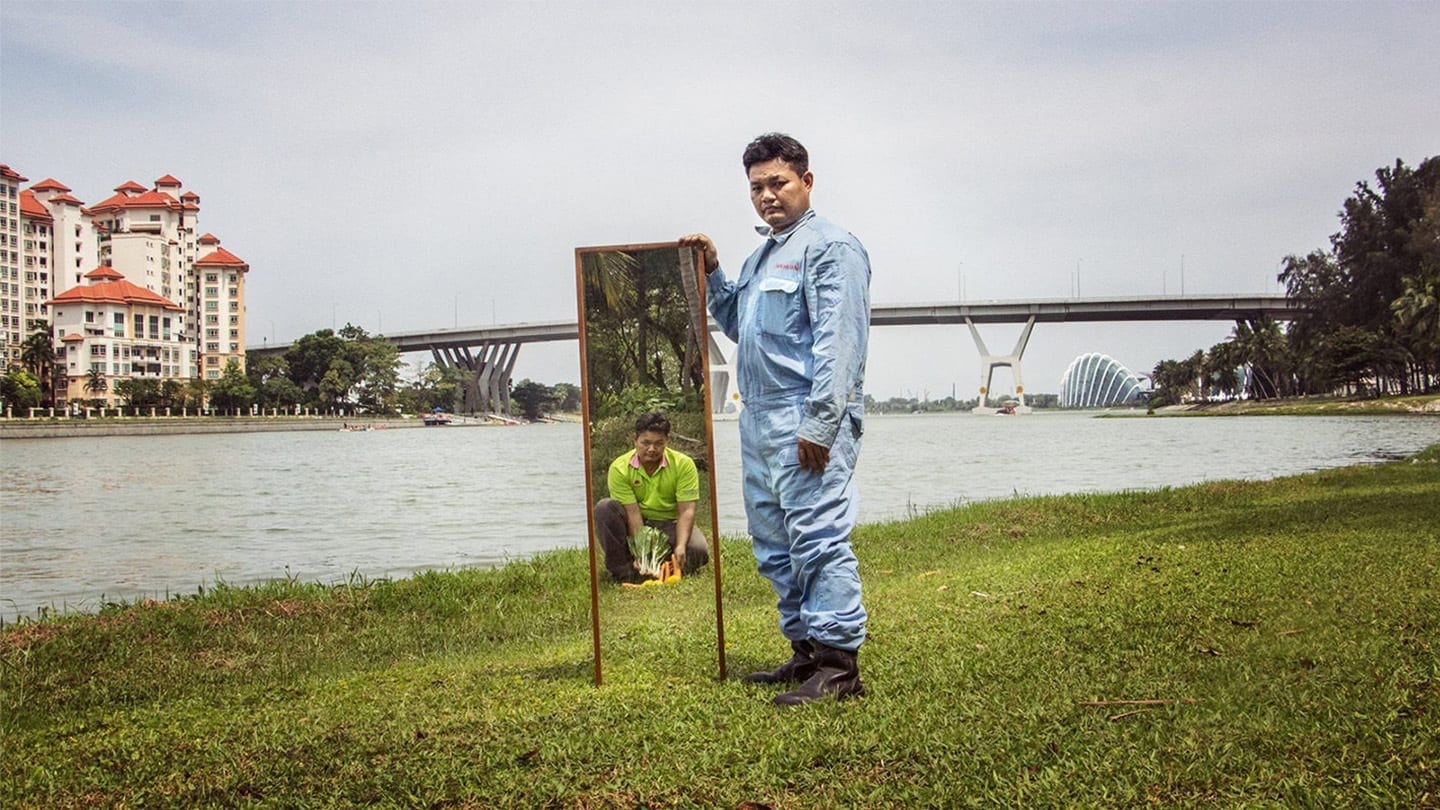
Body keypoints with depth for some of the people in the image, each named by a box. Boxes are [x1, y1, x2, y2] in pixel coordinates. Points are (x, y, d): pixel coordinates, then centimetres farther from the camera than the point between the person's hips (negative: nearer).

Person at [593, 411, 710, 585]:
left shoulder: (683, 464, -14)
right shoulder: (619, 468, -16)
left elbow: (686, 511, -19)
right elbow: (633, 513, -21)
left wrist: (680, 547, -35)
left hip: (670, 524, 0)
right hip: (636, 525, 0)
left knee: (698, 551, -30)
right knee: (604, 508, -28)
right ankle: (621, 568, -20)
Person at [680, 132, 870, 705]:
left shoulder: (830, 247, -7)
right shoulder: (762, 257, 24)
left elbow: (839, 342, -16)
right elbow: (737, 326, 35)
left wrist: (820, 423, -23)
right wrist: (712, 272, 21)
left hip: (807, 421, -10)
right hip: (759, 421, 10)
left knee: (819, 538, -13)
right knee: (775, 546, 13)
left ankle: (839, 663, -10)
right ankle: (805, 652, 21)